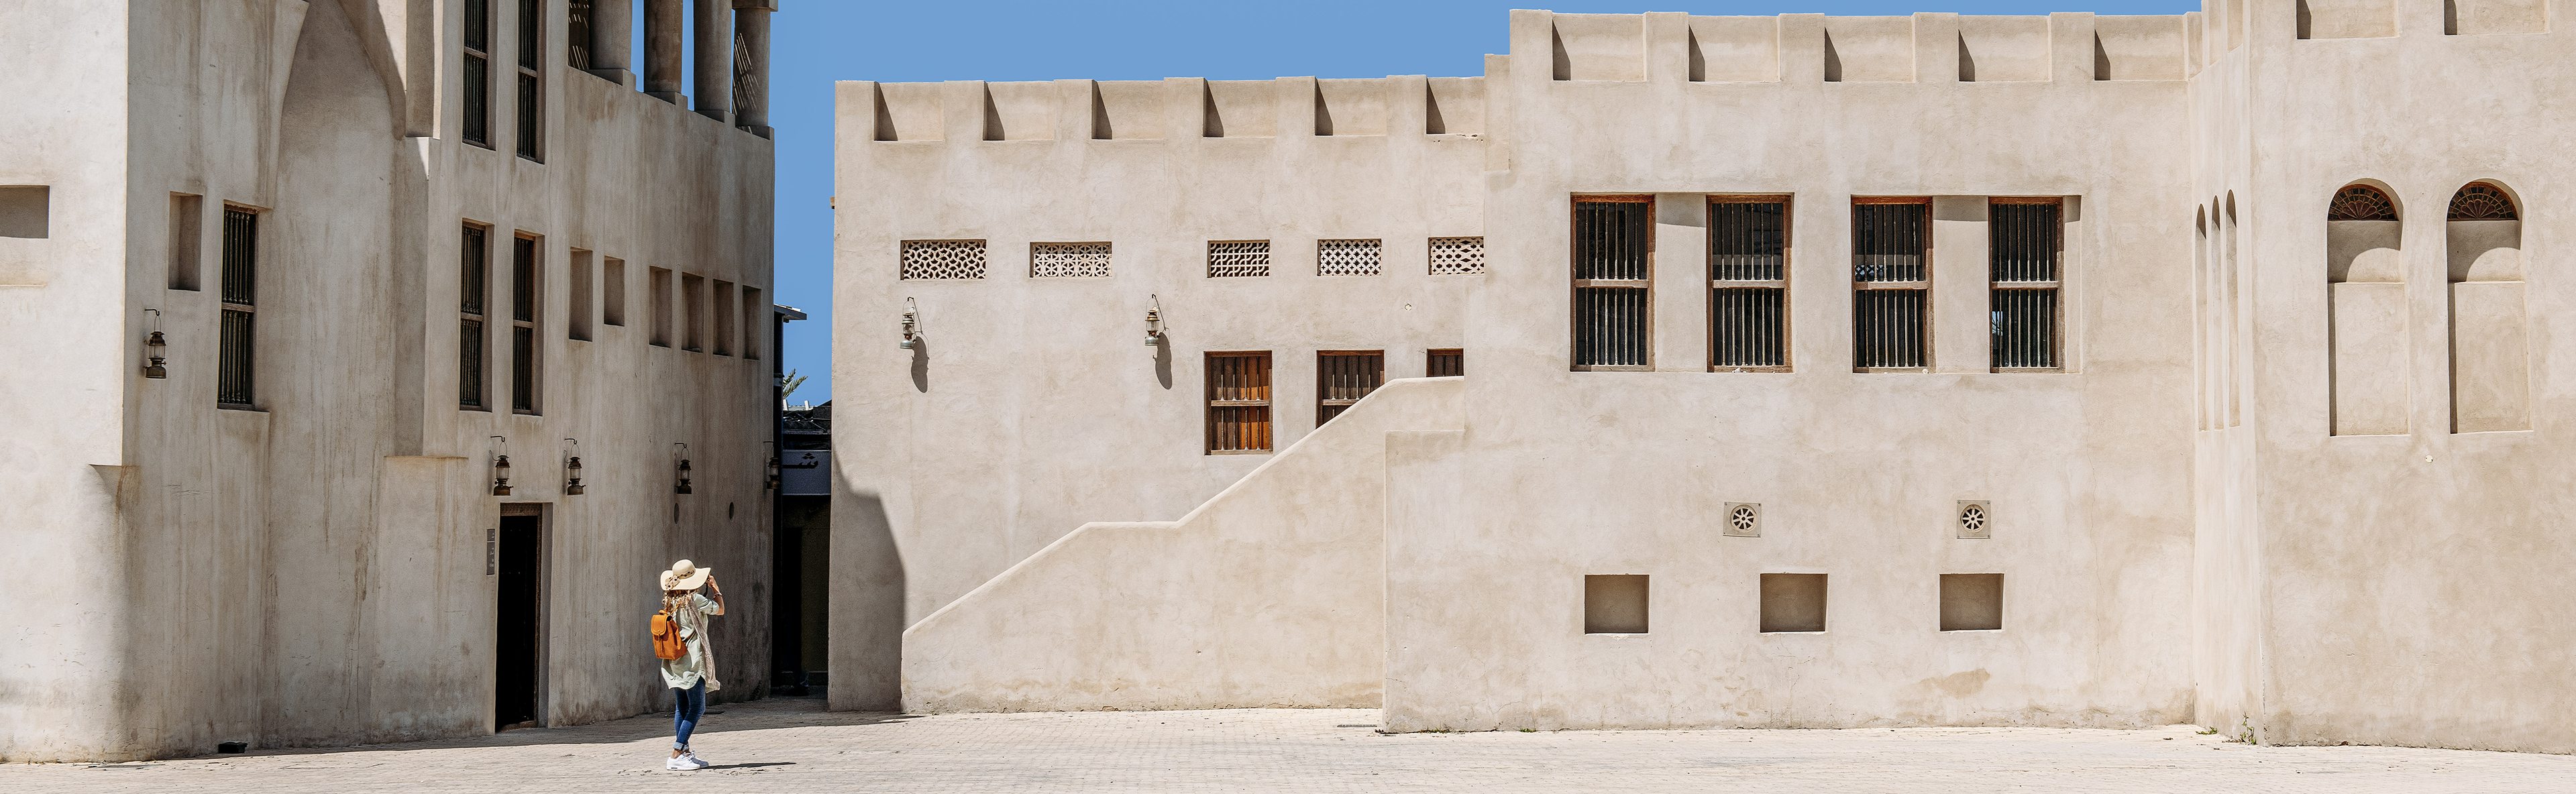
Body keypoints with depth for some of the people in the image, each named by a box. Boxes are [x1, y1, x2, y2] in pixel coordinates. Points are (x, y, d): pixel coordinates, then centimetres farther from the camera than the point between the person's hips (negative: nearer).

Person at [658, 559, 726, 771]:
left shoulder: (670, 602, 7)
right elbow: (720, 610, 4)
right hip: (692, 660, -8)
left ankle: (685, 753, 15)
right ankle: (676, 756, -13)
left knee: (682, 708, 13)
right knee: (697, 708, -6)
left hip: (674, 662, 8)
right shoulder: (695, 600, -11)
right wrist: (715, 588, 20)